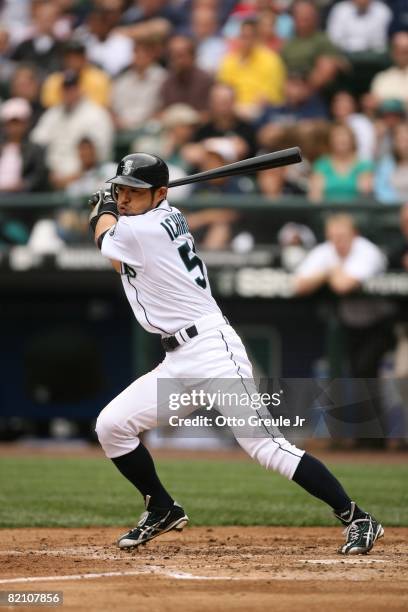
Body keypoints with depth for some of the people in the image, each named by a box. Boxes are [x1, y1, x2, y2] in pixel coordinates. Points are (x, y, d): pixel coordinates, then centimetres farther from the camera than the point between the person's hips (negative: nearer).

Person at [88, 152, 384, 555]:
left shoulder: (140, 231, -13)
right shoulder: (168, 217, 14)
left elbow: (105, 239, 10)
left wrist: (104, 210, 28)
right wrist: (110, 206, 25)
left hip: (212, 348, -10)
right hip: (179, 362, 10)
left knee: (263, 443, -17)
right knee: (110, 426, 7)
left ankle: (357, 520, -15)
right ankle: (162, 510, 23)